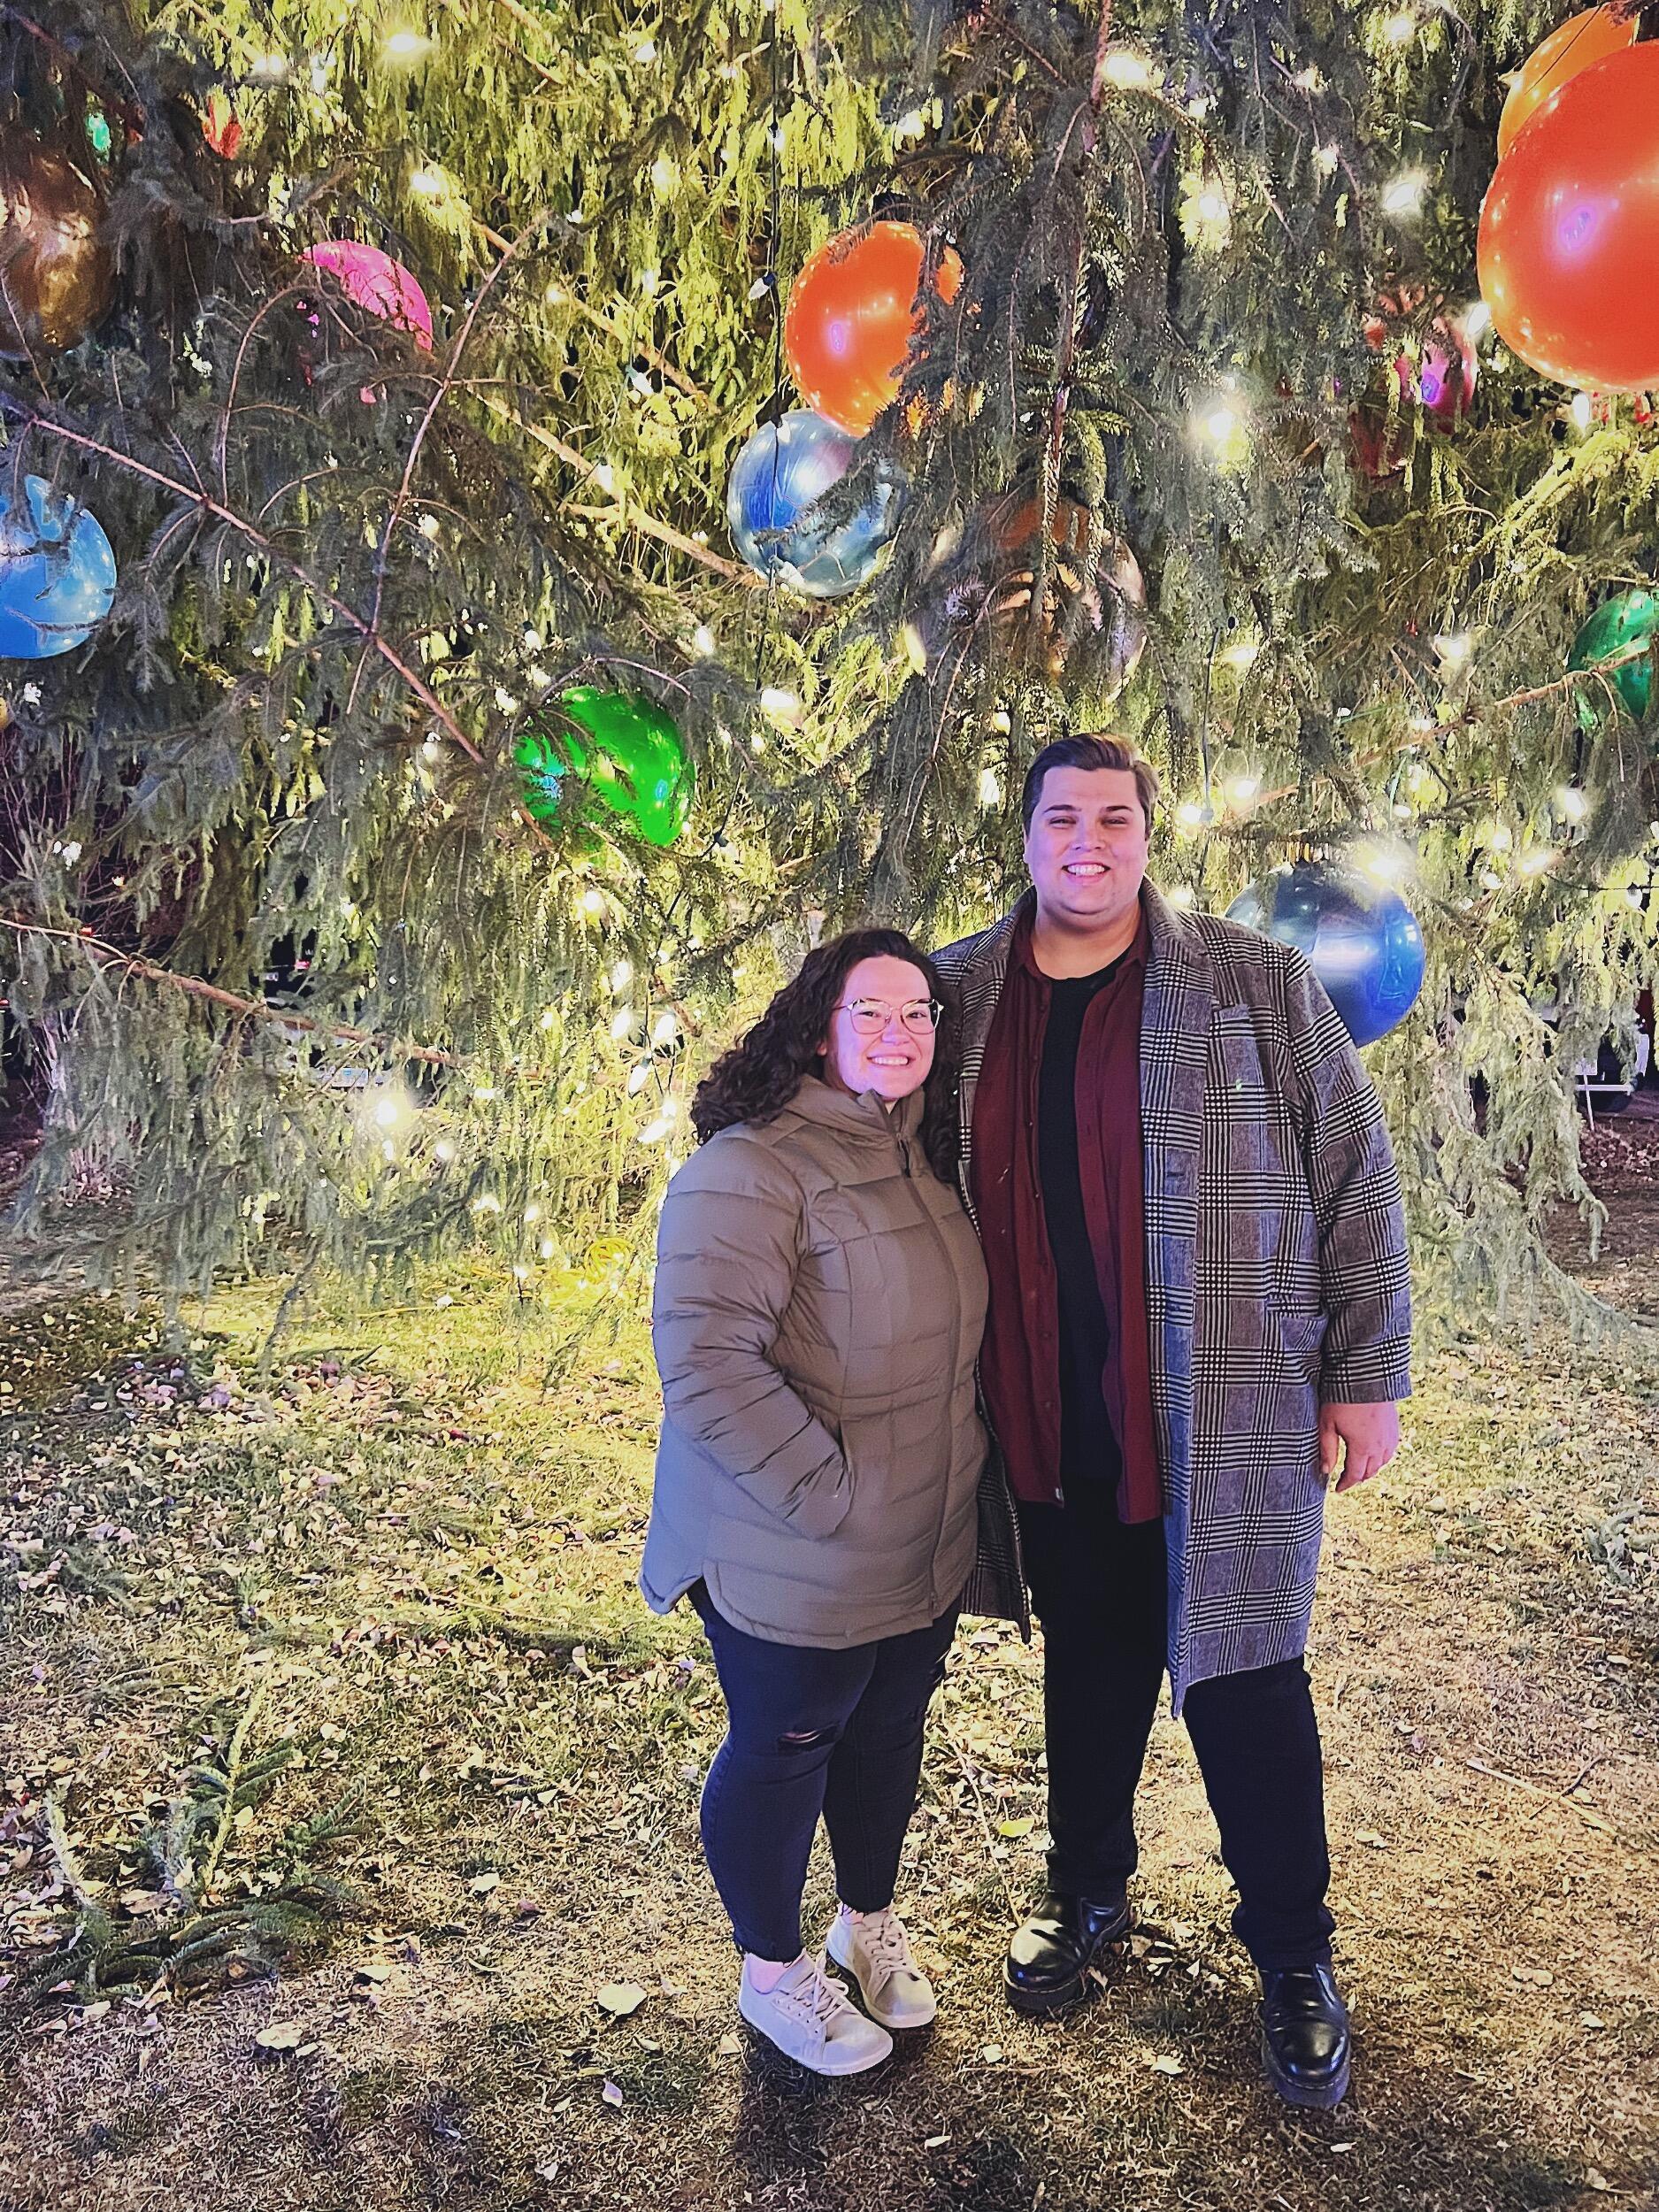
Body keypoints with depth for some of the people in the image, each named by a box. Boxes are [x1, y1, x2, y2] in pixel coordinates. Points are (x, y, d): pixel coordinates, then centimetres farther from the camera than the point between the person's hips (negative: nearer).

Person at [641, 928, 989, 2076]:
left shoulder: (928, 1163, 5)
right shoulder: (752, 1169, -23)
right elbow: (706, 1360, -30)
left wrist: (963, 1480, 13)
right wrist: (828, 1491, -26)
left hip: (931, 1551, 8)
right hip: (796, 1568, -8)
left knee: (889, 1732, 23)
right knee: (782, 1750, 12)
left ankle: (871, 1922, 48)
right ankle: (775, 1973, 37)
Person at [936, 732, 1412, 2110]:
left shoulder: (1258, 986, -6)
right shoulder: (962, 994, 2)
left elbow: (1354, 1180, -4)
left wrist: (1368, 1374, -5)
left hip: (1228, 1423, -3)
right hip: (1050, 1430, 3)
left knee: (1242, 1684, 8)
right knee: (1088, 1669, 20)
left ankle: (1294, 1959, 31)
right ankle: (1089, 1897, 43)